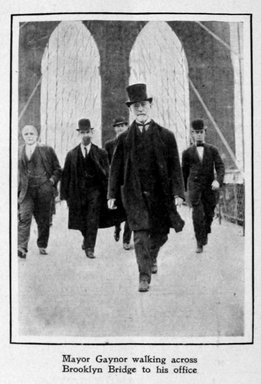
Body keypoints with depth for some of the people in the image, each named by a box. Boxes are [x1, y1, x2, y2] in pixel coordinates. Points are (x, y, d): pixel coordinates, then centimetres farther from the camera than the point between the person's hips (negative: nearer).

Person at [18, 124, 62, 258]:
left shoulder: (47, 150, 5)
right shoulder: (18, 152, 11)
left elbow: (57, 169, 8)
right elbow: (16, 172, 19)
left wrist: (52, 181, -6)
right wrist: (17, 189, 11)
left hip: (44, 190, -1)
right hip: (26, 191, 1)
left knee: (43, 220, 5)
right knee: (24, 217, -15)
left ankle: (42, 246, 20)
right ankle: (22, 248, -20)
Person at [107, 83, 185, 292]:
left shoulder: (166, 136, 3)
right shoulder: (124, 139, 4)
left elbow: (175, 166, 0)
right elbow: (116, 168, 5)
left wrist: (178, 192, -8)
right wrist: (112, 194, -1)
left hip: (160, 193, 1)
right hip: (135, 194, -1)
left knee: (160, 233, 12)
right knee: (140, 234, -9)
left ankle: (152, 257, 44)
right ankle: (144, 276, -2)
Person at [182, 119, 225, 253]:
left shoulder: (213, 150, 6)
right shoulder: (187, 153, 6)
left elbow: (220, 167, -2)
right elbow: (185, 172, 17)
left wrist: (218, 181, -21)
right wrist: (185, 189, 22)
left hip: (210, 187, 1)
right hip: (194, 185, -1)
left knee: (209, 214, 7)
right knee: (198, 213, -17)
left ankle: (205, 232, 38)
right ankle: (200, 242, -11)